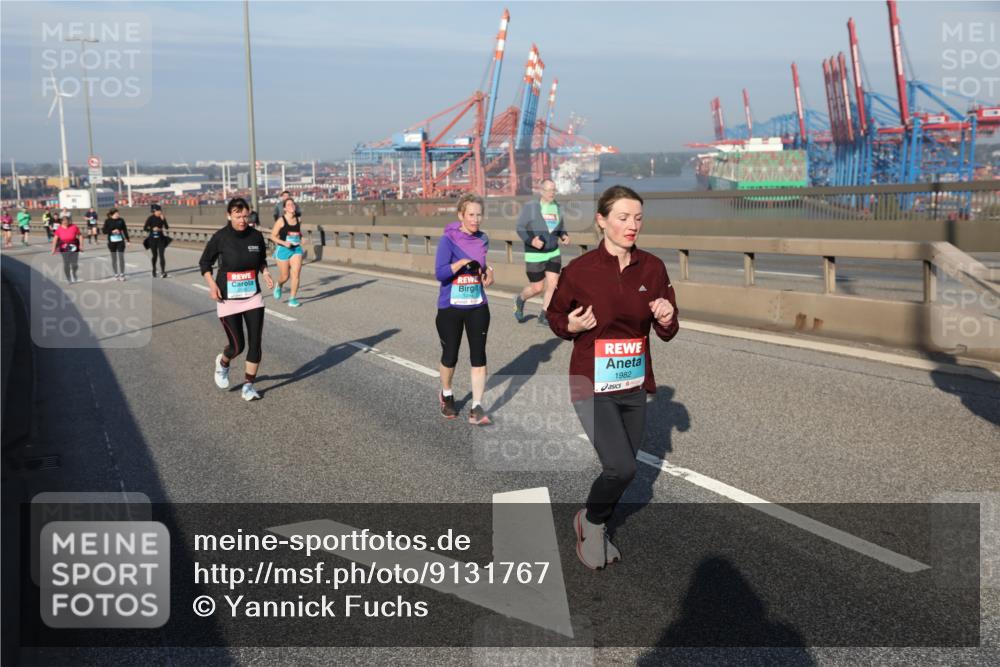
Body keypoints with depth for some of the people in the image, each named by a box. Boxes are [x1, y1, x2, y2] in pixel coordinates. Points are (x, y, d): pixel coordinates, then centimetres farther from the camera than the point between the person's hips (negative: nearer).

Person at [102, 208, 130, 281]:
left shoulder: (121, 220, 1)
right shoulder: (108, 221, -2)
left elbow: (125, 230, 5)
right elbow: (104, 231, -2)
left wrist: (128, 240, 4)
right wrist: (112, 231, -18)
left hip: (120, 241, 0)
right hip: (112, 242, 0)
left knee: (121, 258, -3)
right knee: (114, 259, 6)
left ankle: (122, 274, 6)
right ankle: (116, 274, 15)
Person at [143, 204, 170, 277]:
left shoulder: (162, 218, 1)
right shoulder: (150, 218, -5)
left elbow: (167, 227, -6)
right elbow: (144, 228, -5)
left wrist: (163, 220, -18)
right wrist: (152, 229, -21)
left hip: (160, 239, 1)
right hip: (152, 239, -1)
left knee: (161, 255, -11)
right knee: (154, 255, 9)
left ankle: (163, 271, -18)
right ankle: (154, 271, 28)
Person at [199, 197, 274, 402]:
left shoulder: (256, 236, -3)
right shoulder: (220, 238, -11)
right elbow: (204, 263, 1)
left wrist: (265, 272, -5)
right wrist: (211, 284, -14)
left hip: (253, 297, 3)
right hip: (228, 300, -3)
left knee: (255, 343, -3)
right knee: (237, 345, -1)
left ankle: (248, 385, 12)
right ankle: (223, 362, 35)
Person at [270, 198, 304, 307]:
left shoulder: (298, 220, 6)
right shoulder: (281, 221, -8)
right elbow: (273, 236, -6)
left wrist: (301, 240, 2)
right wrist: (284, 243, -19)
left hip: (296, 249, 3)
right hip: (283, 249, -3)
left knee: (296, 274, -11)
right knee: (285, 276, 6)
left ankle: (292, 299, -2)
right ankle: (278, 286, 42)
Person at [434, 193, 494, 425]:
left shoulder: (483, 239, 3)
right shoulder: (448, 239, -13)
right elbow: (440, 273, -18)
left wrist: (488, 272, -2)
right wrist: (461, 262, -29)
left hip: (477, 307, 3)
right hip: (450, 308, -3)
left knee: (478, 355, -4)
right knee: (450, 355, 10)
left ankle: (476, 408, -1)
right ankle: (446, 395, 38)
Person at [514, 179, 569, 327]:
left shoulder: (557, 208, 6)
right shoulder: (530, 207, -8)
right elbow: (520, 228, -6)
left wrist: (564, 236, -4)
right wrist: (531, 241, -22)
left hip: (553, 254, 4)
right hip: (535, 255, -4)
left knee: (553, 284, -5)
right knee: (537, 288, 0)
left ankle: (544, 317, 7)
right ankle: (520, 300, 32)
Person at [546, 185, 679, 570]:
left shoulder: (652, 268, -1)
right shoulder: (579, 270, -11)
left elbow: (666, 333, 5)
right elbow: (555, 315, 5)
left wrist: (666, 317, -17)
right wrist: (572, 326, -16)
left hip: (634, 385, 5)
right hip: (592, 386, -4)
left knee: (622, 469, 13)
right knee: (621, 468, -17)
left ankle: (595, 532, 39)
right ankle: (590, 520, 14)